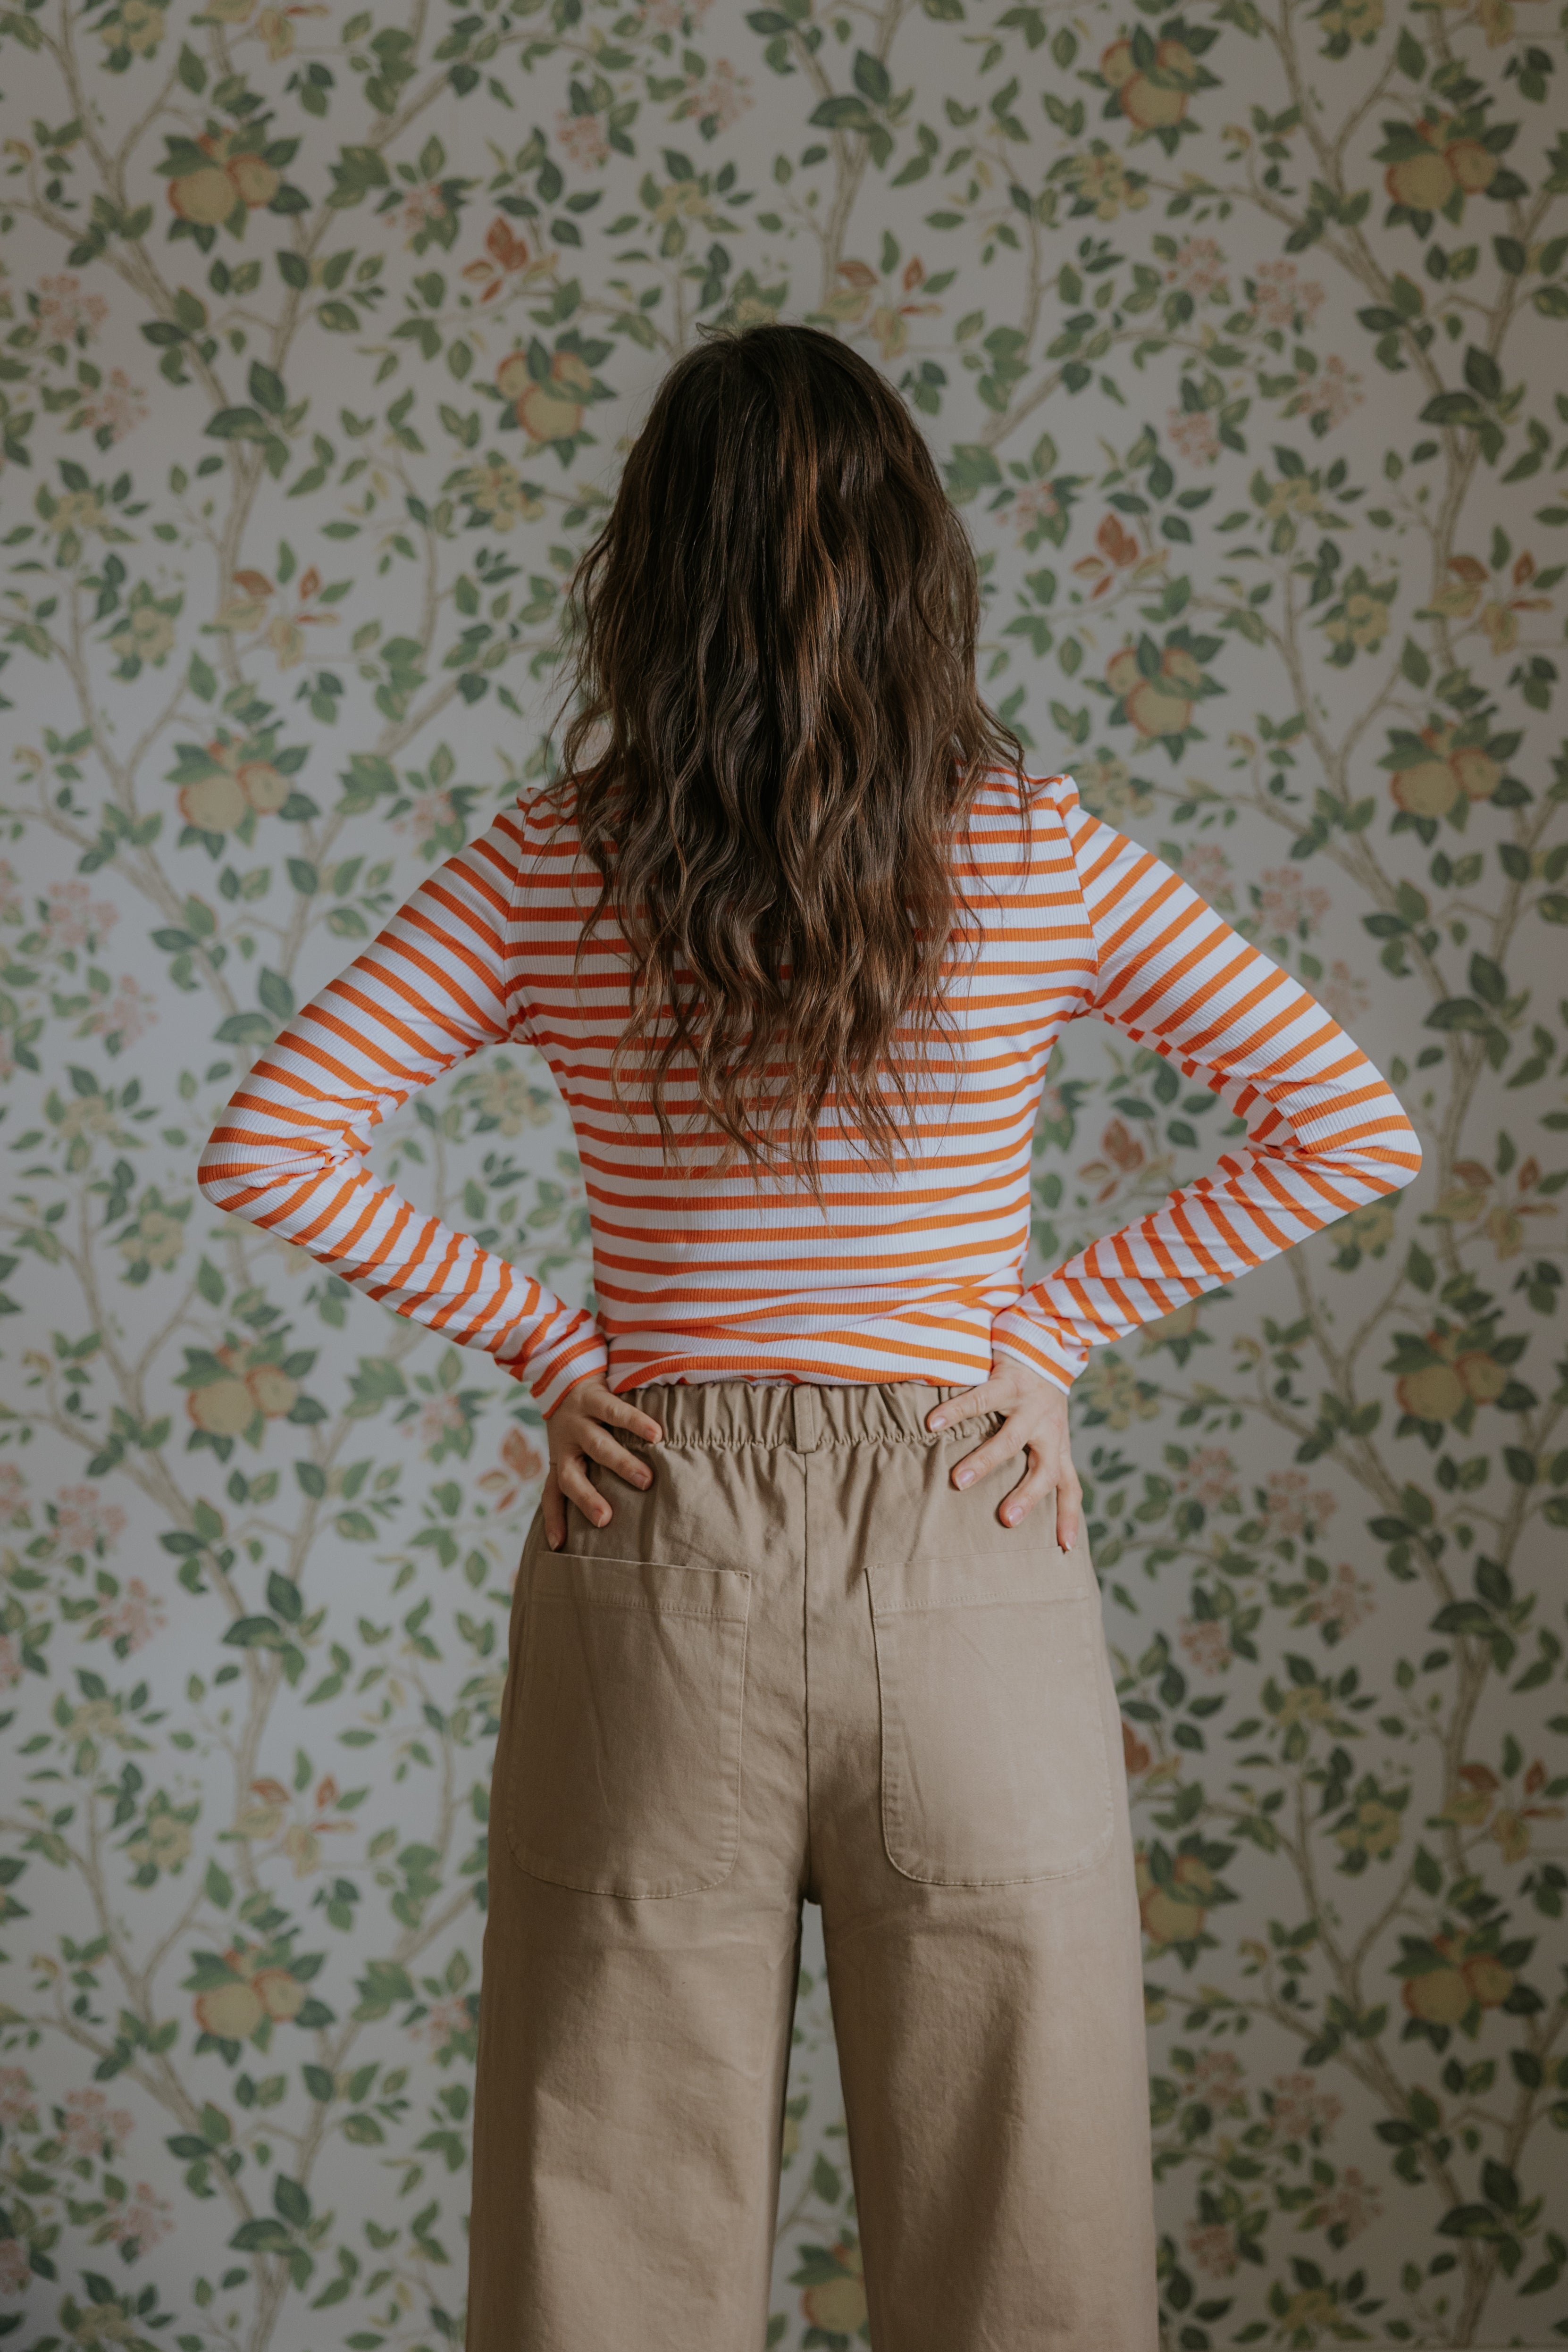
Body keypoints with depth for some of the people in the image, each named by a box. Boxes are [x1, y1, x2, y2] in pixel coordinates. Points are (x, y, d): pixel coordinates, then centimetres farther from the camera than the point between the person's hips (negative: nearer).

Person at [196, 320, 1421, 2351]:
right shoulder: (1040, 854, -3)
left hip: (653, 1551, 1)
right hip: (967, 1564, 0)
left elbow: (267, 1150, -5)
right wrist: (1059, 1328, 1)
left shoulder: (553, 869, -2)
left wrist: (543, 1344, 1)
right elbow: (1352, 1128, -1)